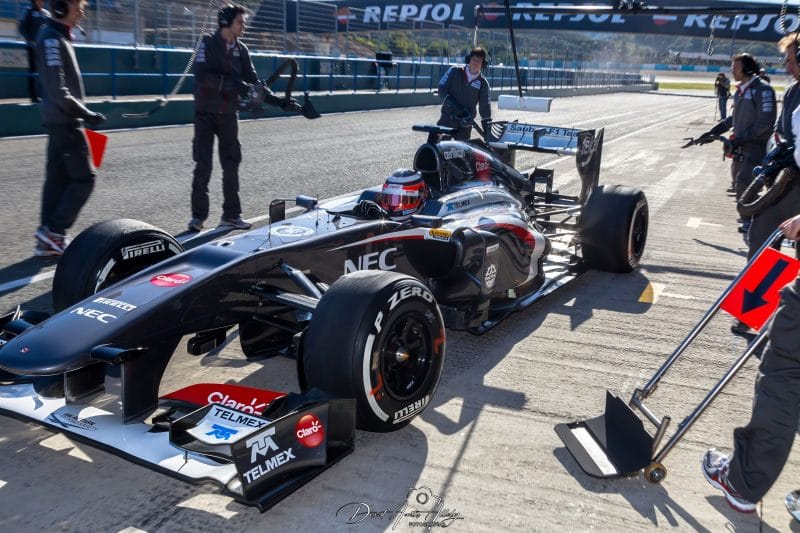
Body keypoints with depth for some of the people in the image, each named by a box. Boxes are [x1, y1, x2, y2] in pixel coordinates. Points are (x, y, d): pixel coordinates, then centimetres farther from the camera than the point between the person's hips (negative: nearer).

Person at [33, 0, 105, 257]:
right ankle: (53, 231, -3)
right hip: (64, 122, -10)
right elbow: (57, 91, -21)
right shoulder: (51, 39, -14)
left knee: (59, 178, 9)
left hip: (60, 121, 10)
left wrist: (81, 114, 19)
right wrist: (87, 114, -17)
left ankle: (49, 240, 12)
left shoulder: (60, 37, 17)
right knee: (83, 178, -6)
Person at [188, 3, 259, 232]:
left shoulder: (241, 50, 7)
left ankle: (231, 214, 13)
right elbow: (202, 76, -22)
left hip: (229, 114, 5)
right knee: (203, 165, -3)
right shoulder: (208, 43, -8)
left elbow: (252, 80, 1)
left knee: (231, 163, 5)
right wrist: (232, 83, -31)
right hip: (206, 113, -5)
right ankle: (198, 215, 5)